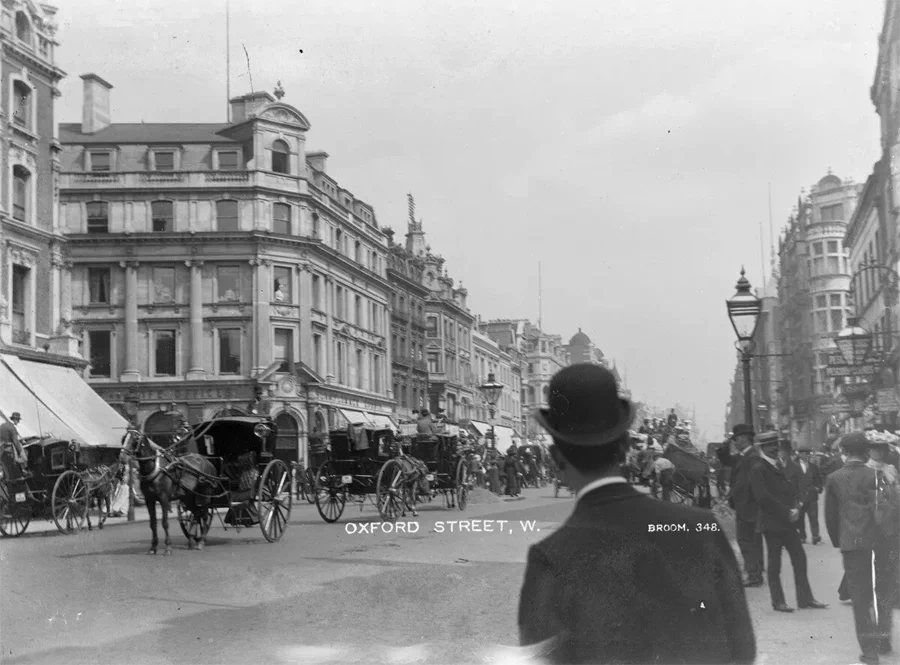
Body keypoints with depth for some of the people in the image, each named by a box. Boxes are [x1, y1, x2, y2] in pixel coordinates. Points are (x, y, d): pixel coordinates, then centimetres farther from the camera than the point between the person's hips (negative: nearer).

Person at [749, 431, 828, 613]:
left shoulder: (781, 467, 15)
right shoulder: (758, 470, -9)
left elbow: (793, 490, 14)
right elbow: (763, 498, -17)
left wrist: (795, 508, -6)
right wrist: (786, 512, -16)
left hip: (788, 522, 7)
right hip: (771, 523, -7)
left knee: (800, 559, 6)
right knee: (774, 564, 0)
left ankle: (805, 599, 12)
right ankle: (778, 602, 8)